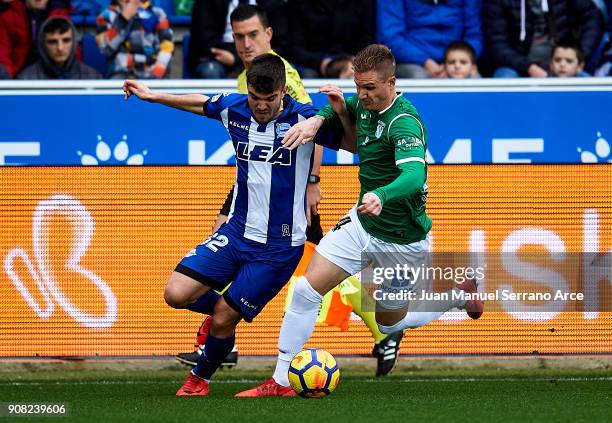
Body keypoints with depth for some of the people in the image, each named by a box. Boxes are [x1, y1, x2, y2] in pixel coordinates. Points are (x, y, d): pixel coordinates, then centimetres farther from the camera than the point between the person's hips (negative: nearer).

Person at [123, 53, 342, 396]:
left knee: (223, 318, -1)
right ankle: (232, 311, 23)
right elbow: (199, 103, 20)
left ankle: (200, 379, 28)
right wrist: (153, 96, 22)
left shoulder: (303, 118, -15)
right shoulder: (235, 109, -2)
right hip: (238, 231, 4)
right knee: (177, 293, -9)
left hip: (280, 245, -4)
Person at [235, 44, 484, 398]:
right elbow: (338, 108, 20)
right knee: (306, 289, -9)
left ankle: (461, 295, 38)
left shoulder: (404, 123, -28)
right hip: (363, 223, 6)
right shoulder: (365, 104, -4)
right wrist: (317, 119, -5)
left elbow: (414, 175, -44)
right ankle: (280, 382, -1)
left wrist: (382, 197, -65)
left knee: (391, 322, 14)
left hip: (401, 241, -6)